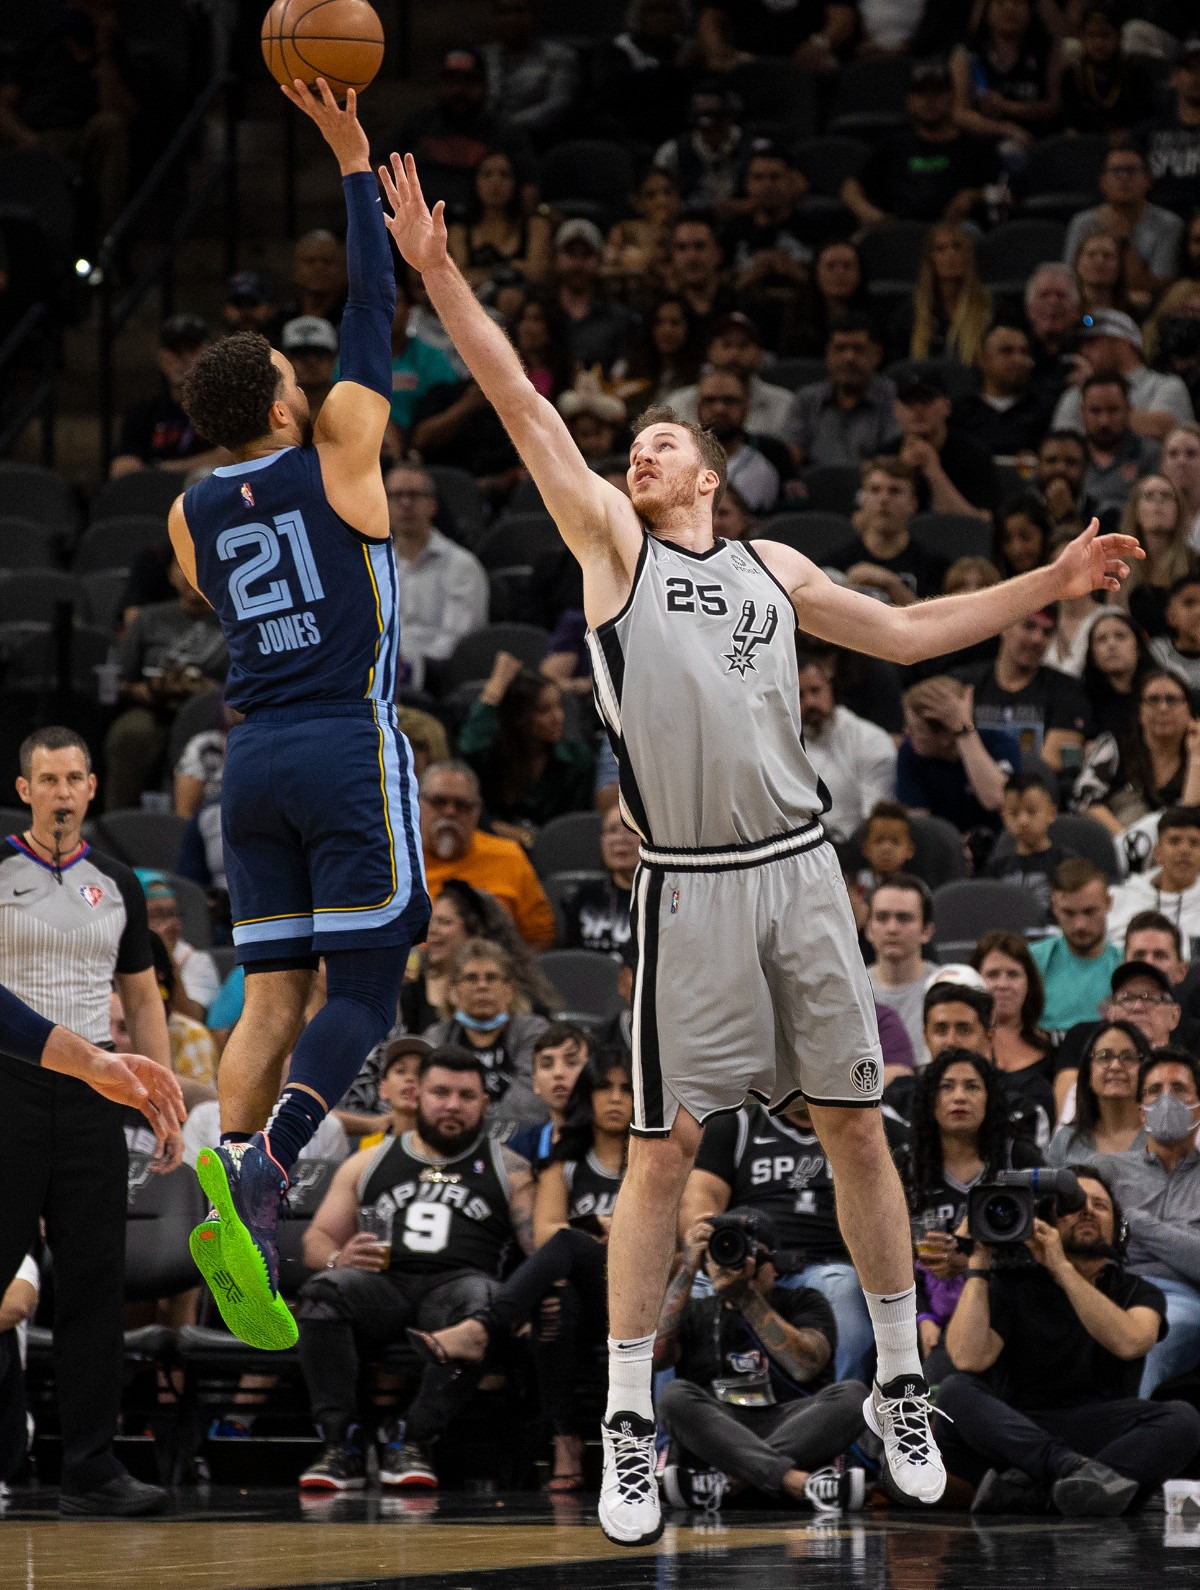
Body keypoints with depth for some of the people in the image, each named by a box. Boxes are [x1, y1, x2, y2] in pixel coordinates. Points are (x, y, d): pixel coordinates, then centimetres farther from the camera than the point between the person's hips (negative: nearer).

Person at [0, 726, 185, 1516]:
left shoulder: (116, 884, 12)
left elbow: (143, 997, 17)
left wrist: (166, 1103, 9)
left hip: (93, 1095, 4)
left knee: (96, 1279, 0)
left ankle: (91, 1468, 2)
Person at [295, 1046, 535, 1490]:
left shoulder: (507, 1169, 18)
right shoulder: (369, 1163, 23)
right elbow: (317, 1239, 20)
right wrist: (337, 1259, -6)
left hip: (456, 1281, -1)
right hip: (383, 1285, 1)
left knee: (479, 1300, -38)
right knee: (322, 1291, -32)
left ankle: (412, 1444, -36)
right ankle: (341, 1448, -36)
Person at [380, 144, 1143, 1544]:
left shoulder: (770, 566, 16)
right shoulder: (612, 542, 5)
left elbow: (901, 632, 27)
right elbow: (522, 405, -3)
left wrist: (1047, 585, 21)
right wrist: (432, 267, -10)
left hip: (799, 871, 4)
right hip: (687, 892, -3)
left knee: (854, 1125, 6)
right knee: (663, 1150, -3)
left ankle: (898, 1386, 18)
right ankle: (628, 1427, 3)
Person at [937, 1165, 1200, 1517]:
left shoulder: (1138, 1292, 14)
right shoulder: (1014, 1286, 12)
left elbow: (1129, 1343, -12)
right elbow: (969, 1359, -7)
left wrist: (1062, 1269, -13)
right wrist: (978, 1264, -2)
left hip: (1107, 1441, 0)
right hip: (1019, 1433, 0)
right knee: (955, 1392, -27)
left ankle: (1030, 1488, -44)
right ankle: (1073, 1469, -47)